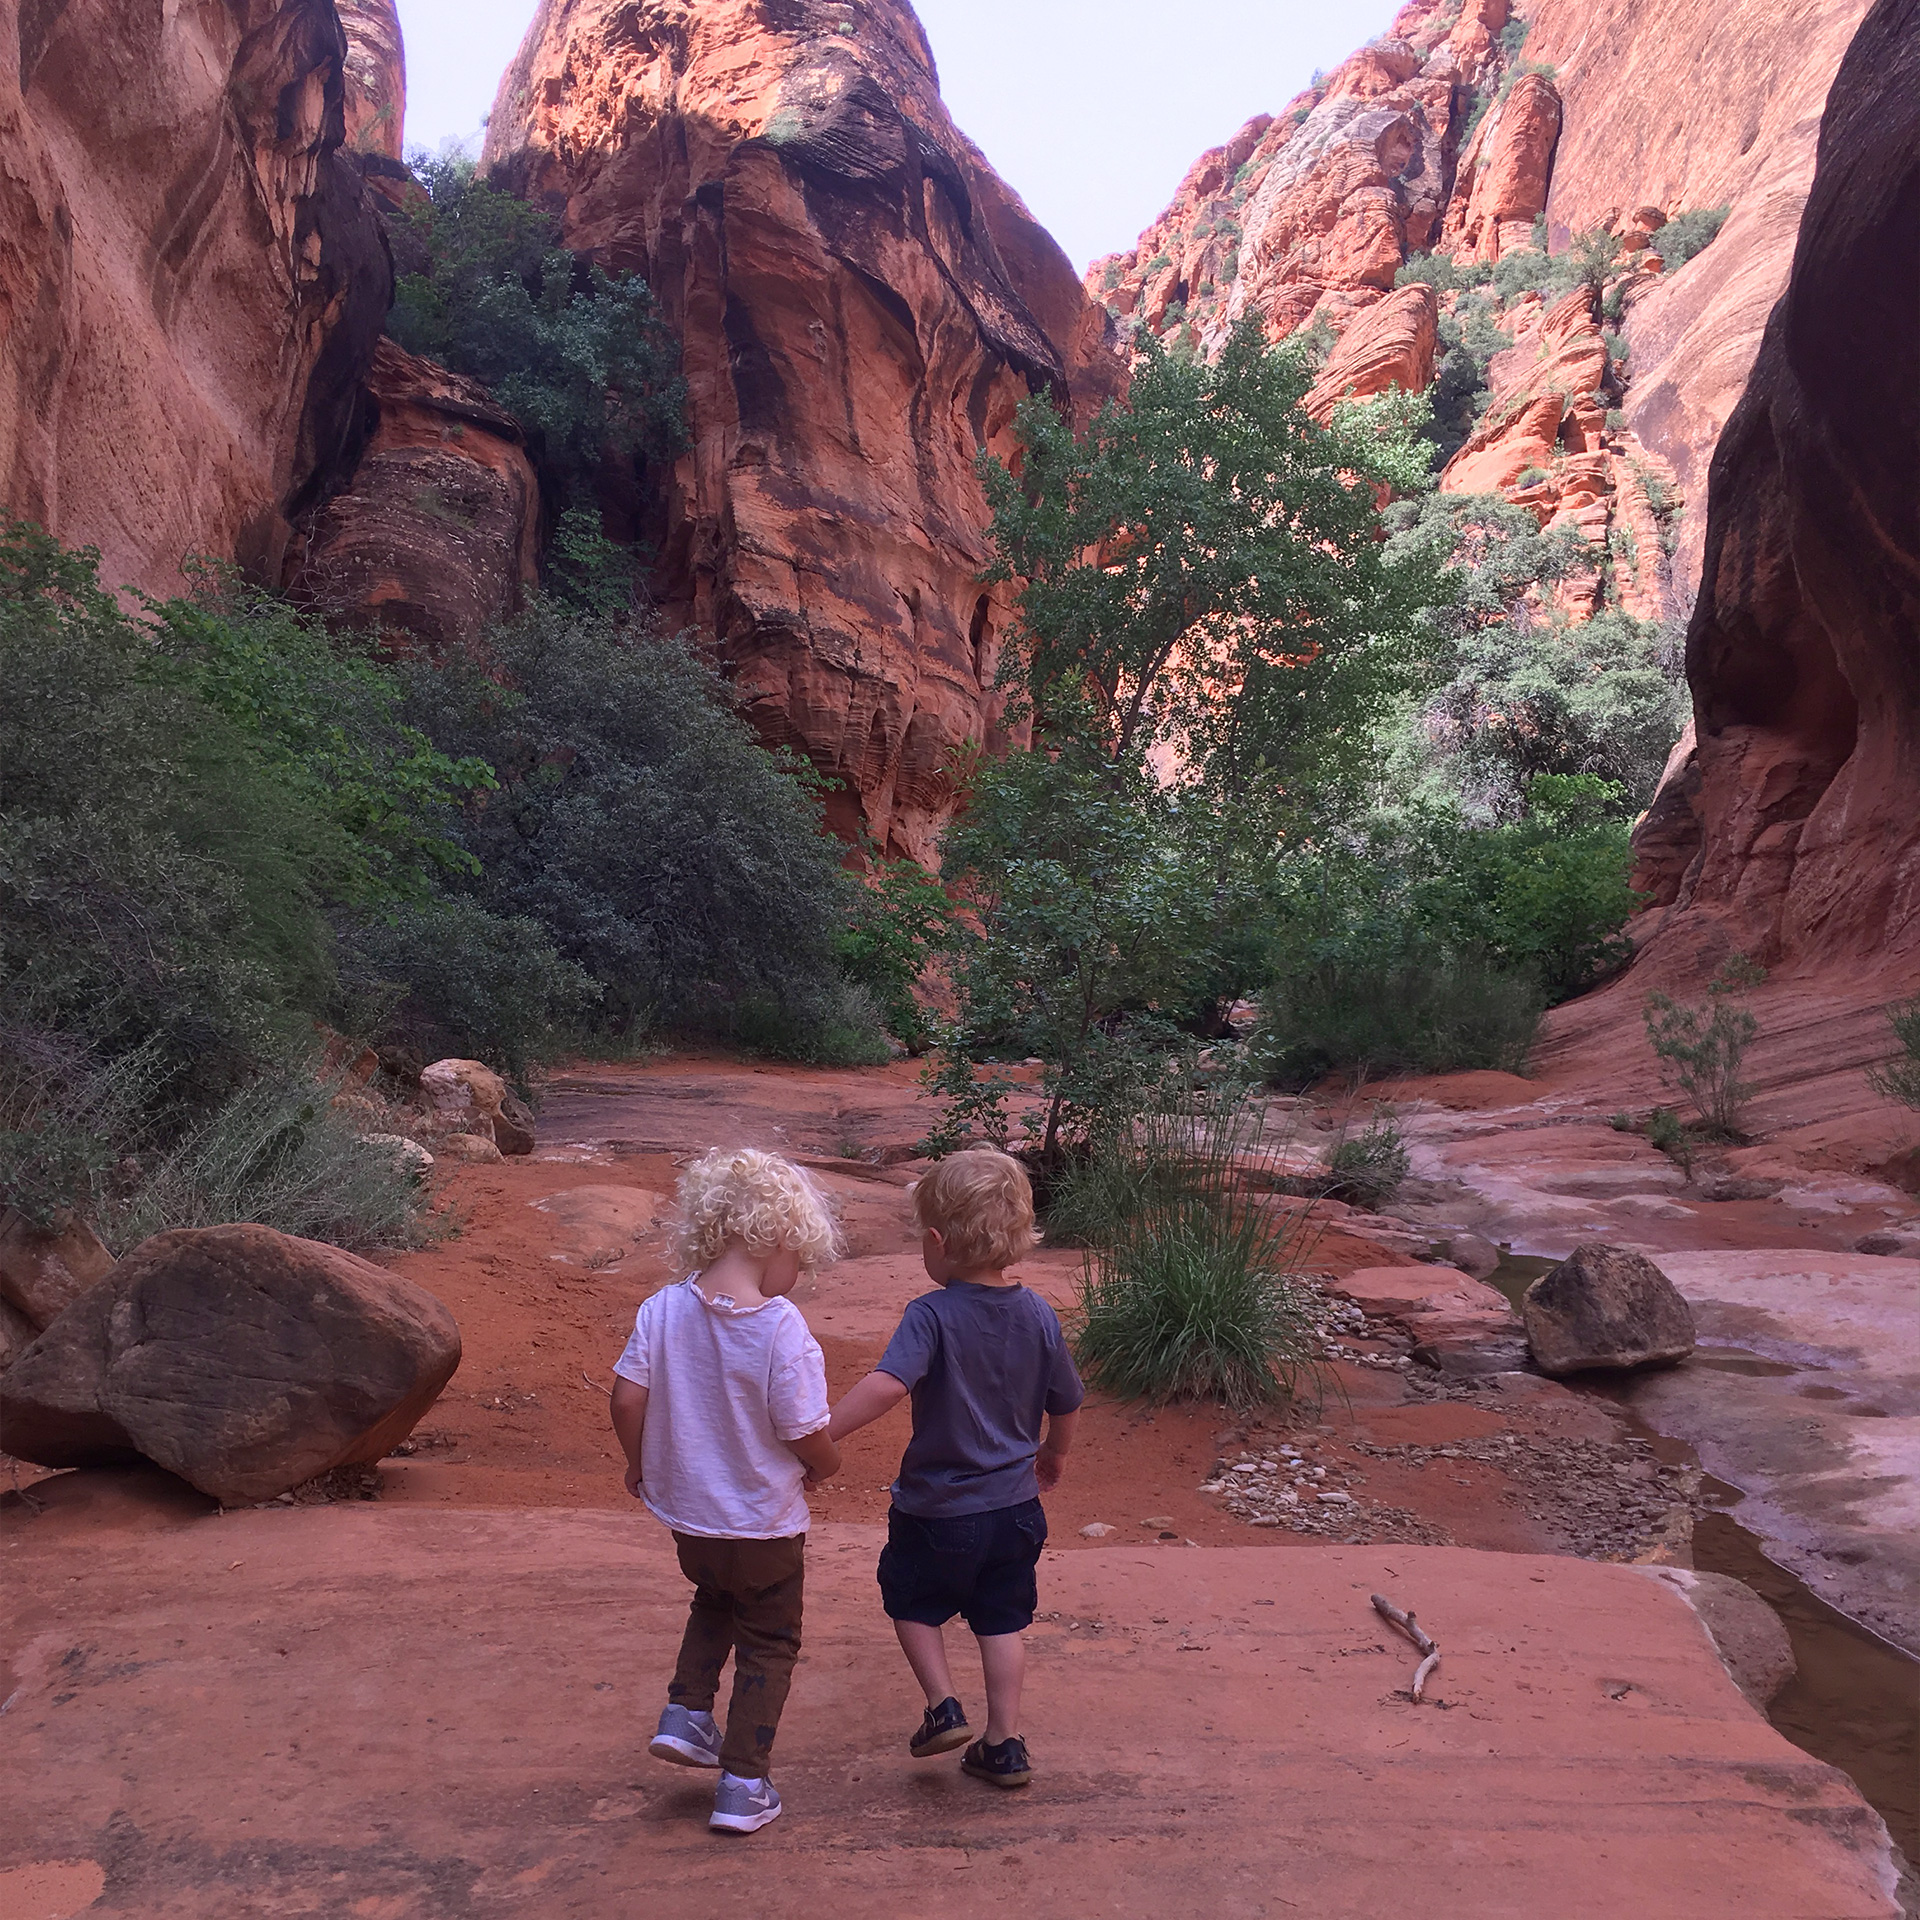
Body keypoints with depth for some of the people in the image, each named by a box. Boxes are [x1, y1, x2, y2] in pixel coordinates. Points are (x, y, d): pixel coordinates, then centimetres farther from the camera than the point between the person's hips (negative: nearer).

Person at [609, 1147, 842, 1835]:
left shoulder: (662, 1309, -12)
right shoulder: (782, 1327, -25)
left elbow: (627, 1399, -8)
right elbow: (806, 1434, -22)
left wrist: (640, 1464, 10)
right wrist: (827, 1465, 1)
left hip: (688, 1516, 5)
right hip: (765, 1522, -4)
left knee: (714, 1602, 34)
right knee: (768, 1643, 17)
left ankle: (686, 1714, 26)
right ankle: (743, 1786, 22)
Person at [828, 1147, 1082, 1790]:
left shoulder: (932, 1315, -22)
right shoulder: (1038, 1316, -6)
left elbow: (887, 1385, -37)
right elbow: (1066, 1406, 4)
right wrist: (1053, 1456, 23)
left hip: (937, 1509, -4)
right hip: (1014, 1505, 4)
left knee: (912, 1603, 22)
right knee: (1002, 1621, 19)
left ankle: (944, 1707, 14)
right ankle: (1004, 1746, 24)